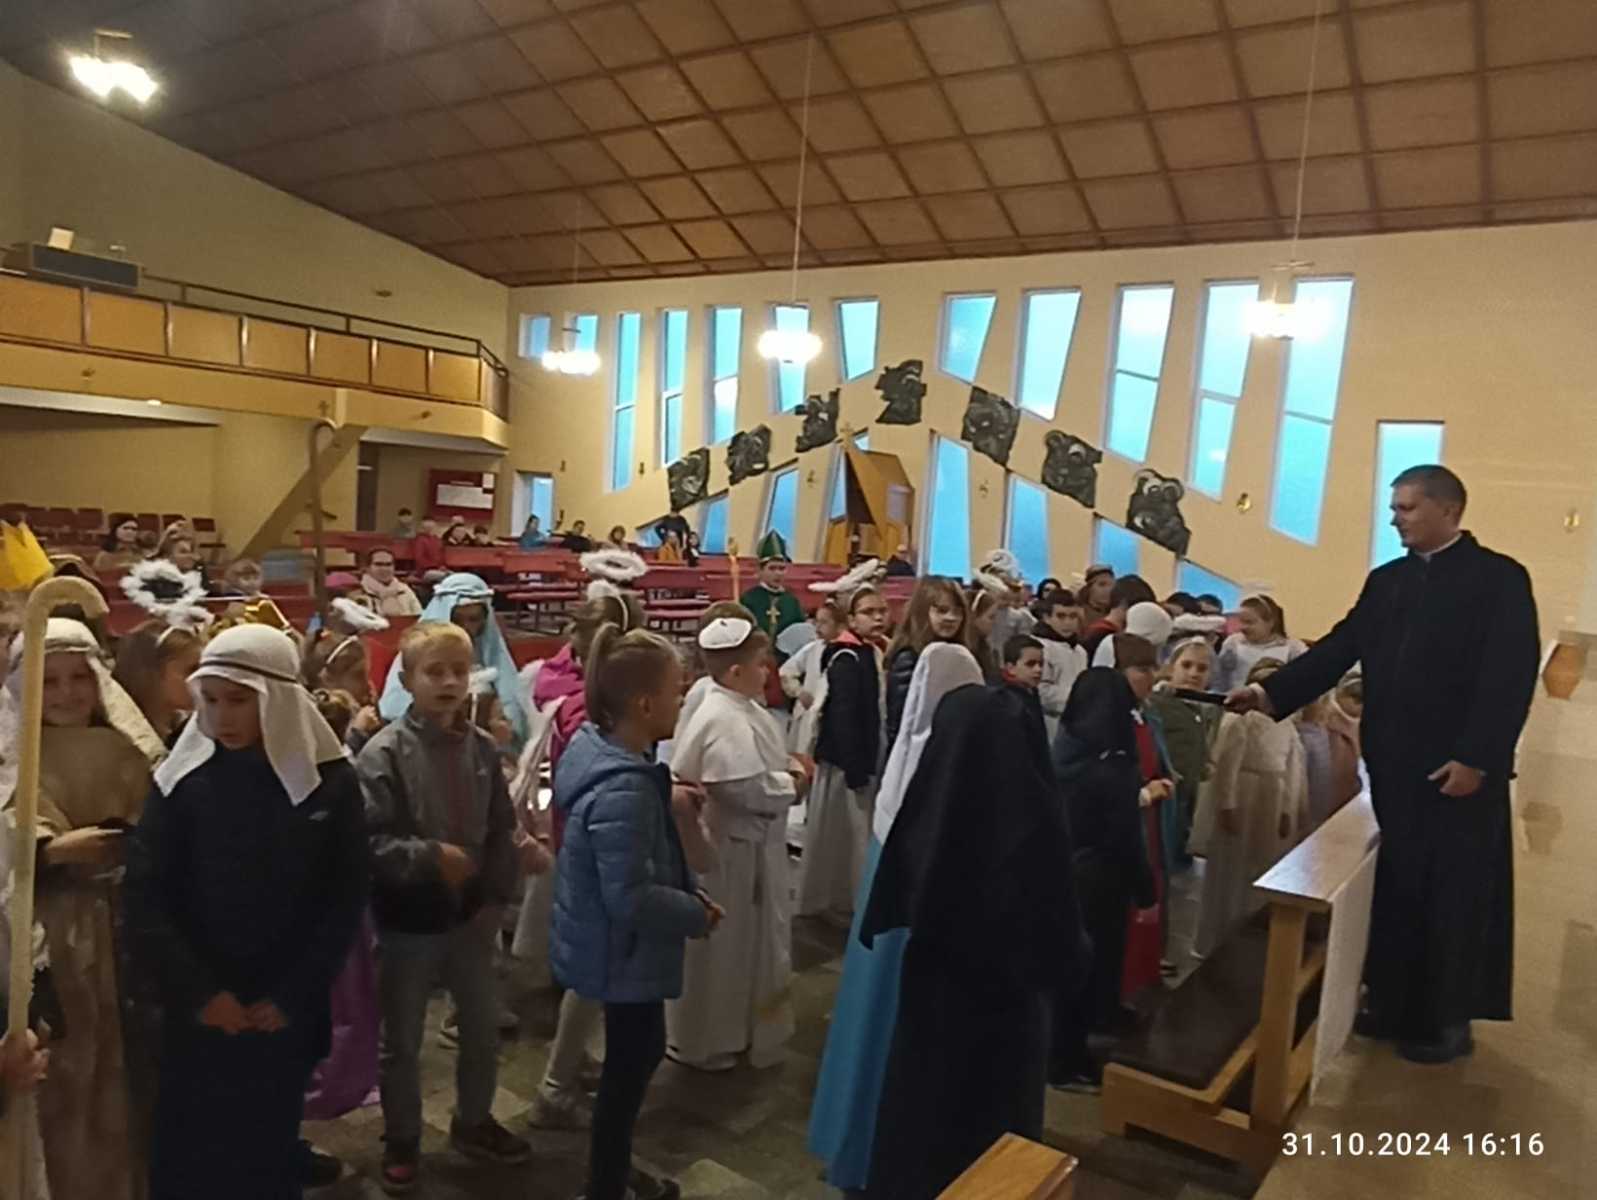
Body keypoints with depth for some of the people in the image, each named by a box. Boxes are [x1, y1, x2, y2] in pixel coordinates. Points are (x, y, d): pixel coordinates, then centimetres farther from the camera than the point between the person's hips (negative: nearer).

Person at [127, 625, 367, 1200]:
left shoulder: (330, 781, -6)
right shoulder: (182, 777, -6)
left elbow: (346, 897, -4)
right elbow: (147, 893, -6)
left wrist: (291, 997, -7)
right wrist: (199, 992, -11)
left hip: (286, 1010, 0)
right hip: (197, 1011, 0)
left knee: (269, 1148, 14)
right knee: (189, 1151, 7)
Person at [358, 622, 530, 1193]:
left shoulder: (482, 747, -4)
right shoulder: (384, 752, -16)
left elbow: (502, 830, 3)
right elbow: (366, 840, -19)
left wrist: (496, 896, -3)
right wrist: (429, 857, -27)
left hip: (471, 915, 4)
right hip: (408, 919, -4)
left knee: (483, 1028, 18)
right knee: (402, 1040, 14)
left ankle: (473, 1122, 42)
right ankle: (401, 1140, 37)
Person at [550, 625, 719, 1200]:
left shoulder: (603, 750, -2)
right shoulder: (624, 791, -33)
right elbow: (632, 898, -31)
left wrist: (691, 892, 6)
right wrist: (697, 913, -16)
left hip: (616, 946, 10)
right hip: (624, 952, -10)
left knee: (638, 1057, 25)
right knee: (630, 1067, 11)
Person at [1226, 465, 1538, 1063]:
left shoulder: (1499, 577, -7)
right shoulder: (1386, 581, 11)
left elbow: (1512, 676, -13)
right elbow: (1340, 648, 5)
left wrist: (1475, 758, -19)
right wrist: (1273, 693, -7)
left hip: (1459, 768, -5)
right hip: (1395, 764, 6)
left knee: (1455, 896, 6)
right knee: (1395, 889, 13)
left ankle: (1447, 1019, 21)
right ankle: (1397, 1004, 26)